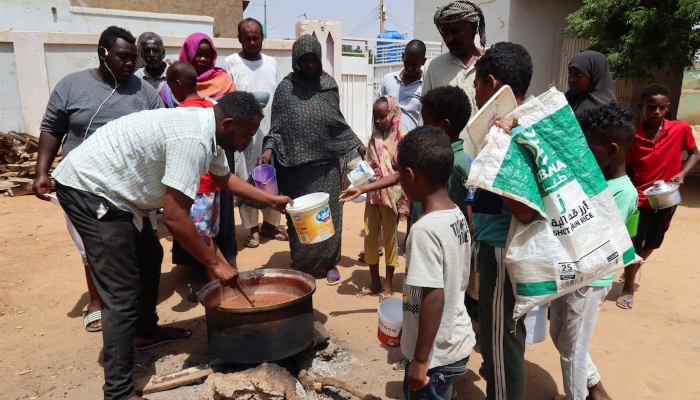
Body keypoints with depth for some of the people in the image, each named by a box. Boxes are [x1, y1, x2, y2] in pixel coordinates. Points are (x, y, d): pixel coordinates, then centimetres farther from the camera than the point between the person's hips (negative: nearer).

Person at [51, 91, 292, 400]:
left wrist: (271, 200, 20)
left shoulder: (205, 128, 4)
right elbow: (175, 217, -29)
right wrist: (215, 263, -20)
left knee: (149, 257, 23)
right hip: (89, 189, -11)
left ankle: (146, 332, 41)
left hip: (106, 186, 11)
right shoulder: (192, 139, -27)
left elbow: (224, 177, 21)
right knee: (122, 295, -10)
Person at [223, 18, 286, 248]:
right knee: (246, 182, 1)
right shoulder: (230, 63, 0)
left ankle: (270, 224, 20)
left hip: (271, 132, 3)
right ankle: (253, 229, 12)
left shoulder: (272, 63, 12)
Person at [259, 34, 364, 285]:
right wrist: (269, 150, -16)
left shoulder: (329, 84, 3)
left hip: (326, 163, 2)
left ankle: (329, 262, 22)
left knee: (328, 213, 6)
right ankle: (300, 265, 22)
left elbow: (339, 122, 11)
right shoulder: (285, 88, -2)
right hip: (296, 165, -1)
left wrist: (358, 144, 8)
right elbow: (277, 127, -1)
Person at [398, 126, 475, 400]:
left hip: (436, 353, -8)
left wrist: (420, 361, -18)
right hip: (457, 342, 8)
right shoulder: (458, 216, -1)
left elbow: (434, 298, -26)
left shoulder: (425, 229, -26)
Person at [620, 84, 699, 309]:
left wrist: (682, 173, -12)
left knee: (652, 244, 20)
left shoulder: (681, 129, -9)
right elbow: (627, 170, -4)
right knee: (634, 245, 2)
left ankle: (633, 270, 48)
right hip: (639, 199, -2)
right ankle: (628, 287, 23)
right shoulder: (633, 136, -11)